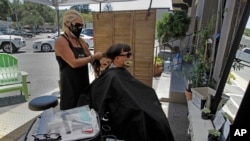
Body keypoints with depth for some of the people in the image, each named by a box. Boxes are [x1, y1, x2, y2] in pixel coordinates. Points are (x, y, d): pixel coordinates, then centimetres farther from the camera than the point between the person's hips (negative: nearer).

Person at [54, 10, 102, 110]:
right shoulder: (60, 41, -12)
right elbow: (74, 63, -21)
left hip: (84, 83, 7)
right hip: (70, 86, -7)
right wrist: (94, 57, -15)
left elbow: (88, 58, 15)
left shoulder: (80, 40, 9)